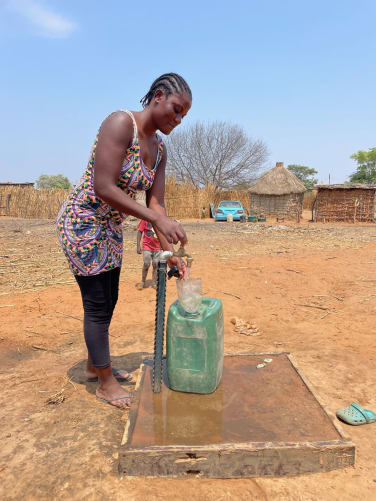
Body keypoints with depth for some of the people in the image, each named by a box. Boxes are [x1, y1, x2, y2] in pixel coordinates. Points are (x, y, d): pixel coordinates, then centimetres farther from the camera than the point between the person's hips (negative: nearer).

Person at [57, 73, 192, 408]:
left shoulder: (159, 150, 4)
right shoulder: (121, 123, -21)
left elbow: (156, 203, 1)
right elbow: (103, 187, -28)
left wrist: (170, 251, -7)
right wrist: (157, 219, -30)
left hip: (110, 229, 8)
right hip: (81, 223, -8)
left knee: (108, 302, 16)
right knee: (97, 306, 1)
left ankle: (95, 365, 38)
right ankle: (106, 384, 19)